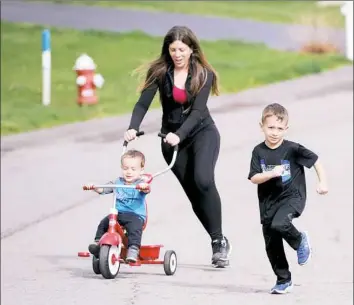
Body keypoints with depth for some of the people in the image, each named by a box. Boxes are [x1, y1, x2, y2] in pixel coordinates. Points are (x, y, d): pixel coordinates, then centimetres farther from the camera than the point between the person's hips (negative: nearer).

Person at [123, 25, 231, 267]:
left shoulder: (204, 74, -11)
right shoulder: (160, 71, -7)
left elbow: (197, 110, -20)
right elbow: (143, 103, -14)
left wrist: (179, 135, -35)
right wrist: (133, 128, -32)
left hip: (202, 132, -3)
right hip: (171, 136, 3)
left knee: (203, 180, -26)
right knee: (193, 192, 2)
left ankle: (219, 241, -18)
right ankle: (219, 244, 14)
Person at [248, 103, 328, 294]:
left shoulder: (292, 149, -11)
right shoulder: (259, 152, -4)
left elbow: (315, 160, -1)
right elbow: (254, 178, -9)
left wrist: (322, 182, -6)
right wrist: (272, 173, -24)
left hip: (292, 197, -4)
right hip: (268, 202, 4)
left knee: (279, 224, -32)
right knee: (272, 245, 7)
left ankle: (300, 240, 1)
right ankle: (283, 281, 24)